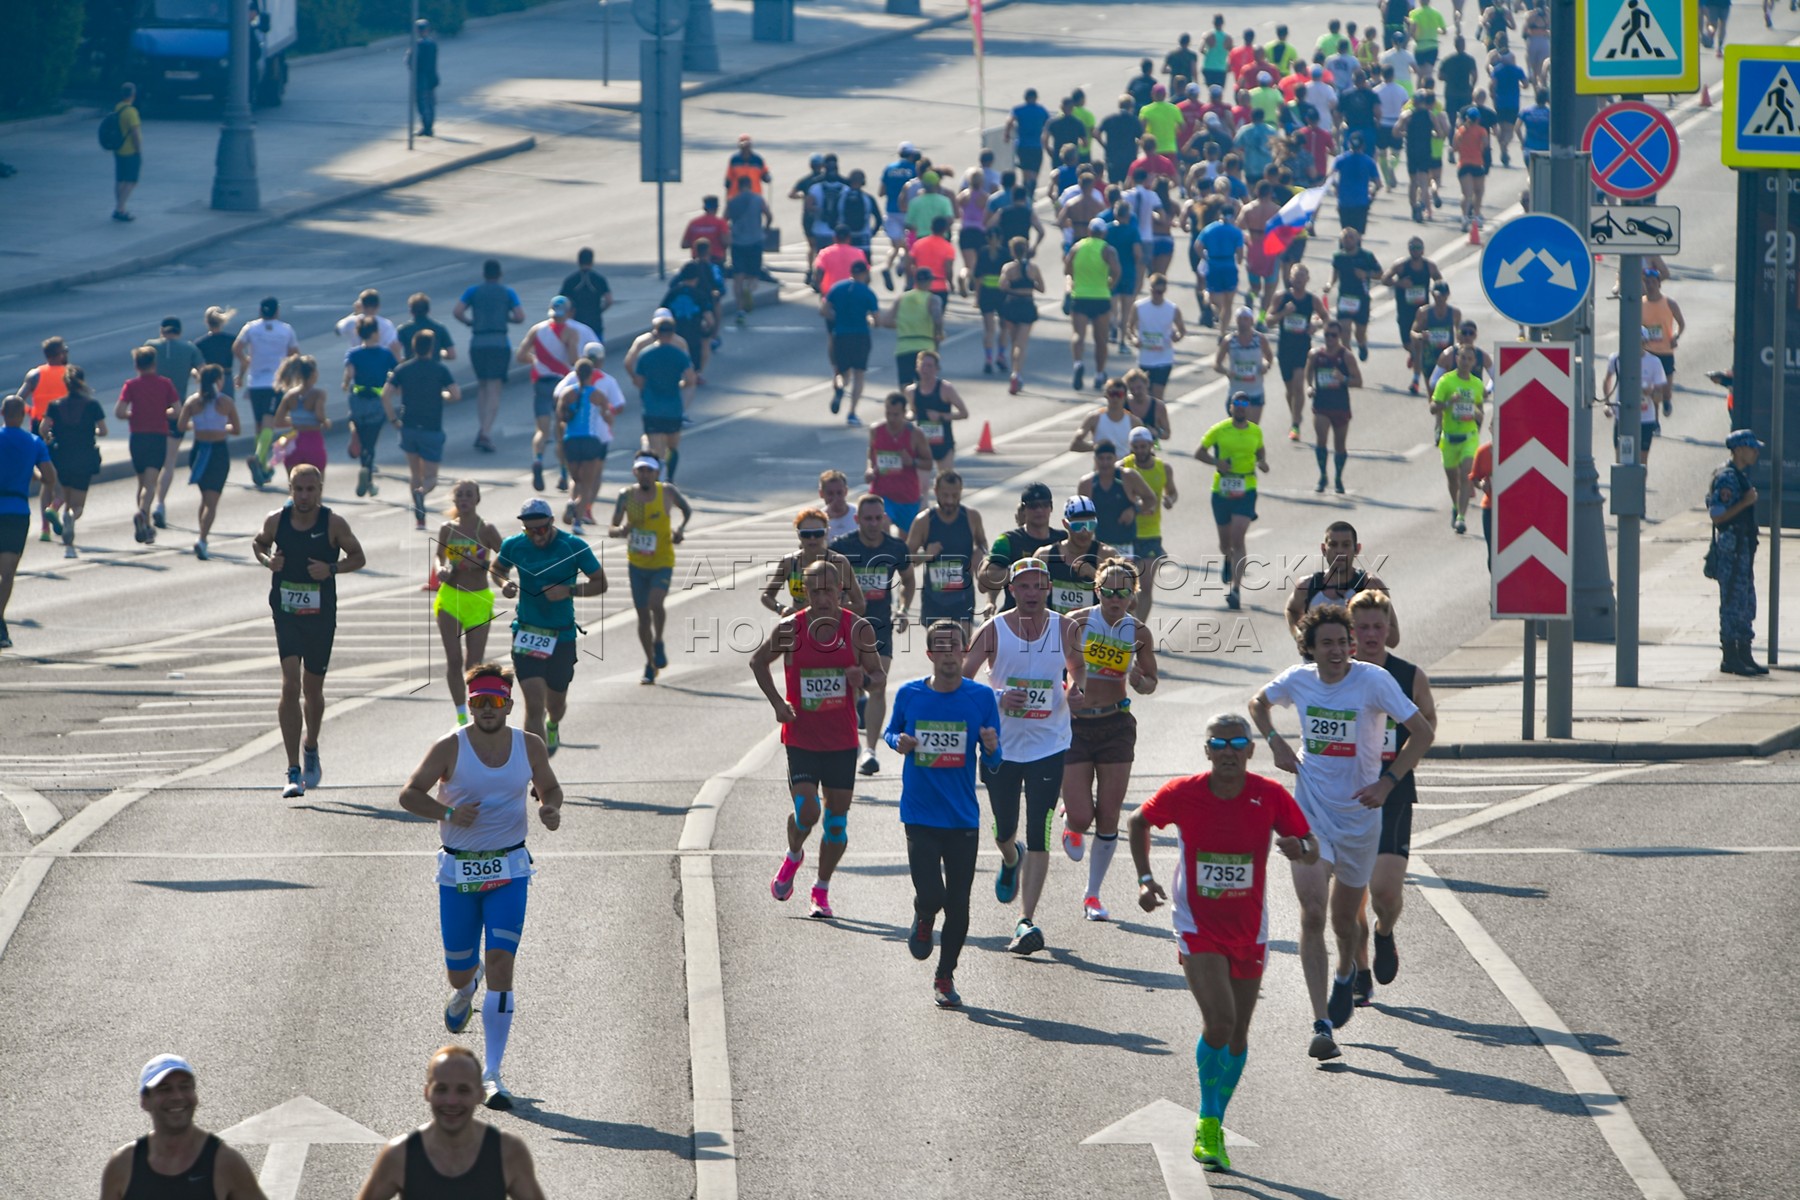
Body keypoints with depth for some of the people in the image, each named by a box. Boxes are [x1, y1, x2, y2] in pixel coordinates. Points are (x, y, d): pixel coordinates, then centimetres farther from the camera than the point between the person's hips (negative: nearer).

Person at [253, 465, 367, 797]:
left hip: (321, 616, 0)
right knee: (290, 685, -14)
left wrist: (331, 568, -16)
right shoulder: (276, 521, -4)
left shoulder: (333, 524, -7)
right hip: (286, 614, 0)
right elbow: (259, 544, 15)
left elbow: (358, 557, 3)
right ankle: (293, 771, -14)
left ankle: (311, 748, 43)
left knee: (312, 689, 13)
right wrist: (267, 560, -8)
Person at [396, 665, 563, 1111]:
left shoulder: (529, 746, 0)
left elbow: (550, 788, 15)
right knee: (459, 970, 10)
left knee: (501, 963, -14)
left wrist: (551, 811, -8)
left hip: (509, 870, 0)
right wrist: (448, 813, -22)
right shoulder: (450, 748, -7)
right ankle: (465, 990, 53)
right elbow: (410, 794, -6)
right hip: (458, 870, 0)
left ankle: (492, 1074, -11)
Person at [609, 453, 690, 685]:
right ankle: (650, 663, 24)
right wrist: (620, 530, -28)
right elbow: (611, 530, -4)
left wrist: (680, 528, -11)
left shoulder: (667, 492, -9)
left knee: (655, 603, -26)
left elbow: (687, 510, 9)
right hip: (637, 563, 2)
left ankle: (659, 643, 1)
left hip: (662, 563, -2)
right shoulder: (627, 495, -6)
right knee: (643, 615, 8)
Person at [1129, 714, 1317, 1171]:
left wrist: (1300, 848, -25)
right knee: (1219, 1020, -20)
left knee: (1237, 1032, 10)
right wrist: (1145, 878, -1)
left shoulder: (1271, 796, -8)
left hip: (1249, 932, 3)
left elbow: (1312, 849, -1)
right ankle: (1208, 1123, -5)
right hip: (1198, 928, -3)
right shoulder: (1182, 794, -10)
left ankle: (1214, 1127, 28)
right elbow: (1138, 823, 9)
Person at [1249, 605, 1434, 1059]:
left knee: (1344, 920, 13)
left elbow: (1422, 732, -11)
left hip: (1359, 814, -1)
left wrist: (1387, 783, -19)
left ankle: (1346, 974, 50)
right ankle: (1322, 1025, -17)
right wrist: (1277, 744, 3)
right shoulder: (1298, 680, -3)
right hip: (1310, 813, 1)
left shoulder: (1373, 680, -14)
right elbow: (1259, 704, 19)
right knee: (1312, 914, -15)